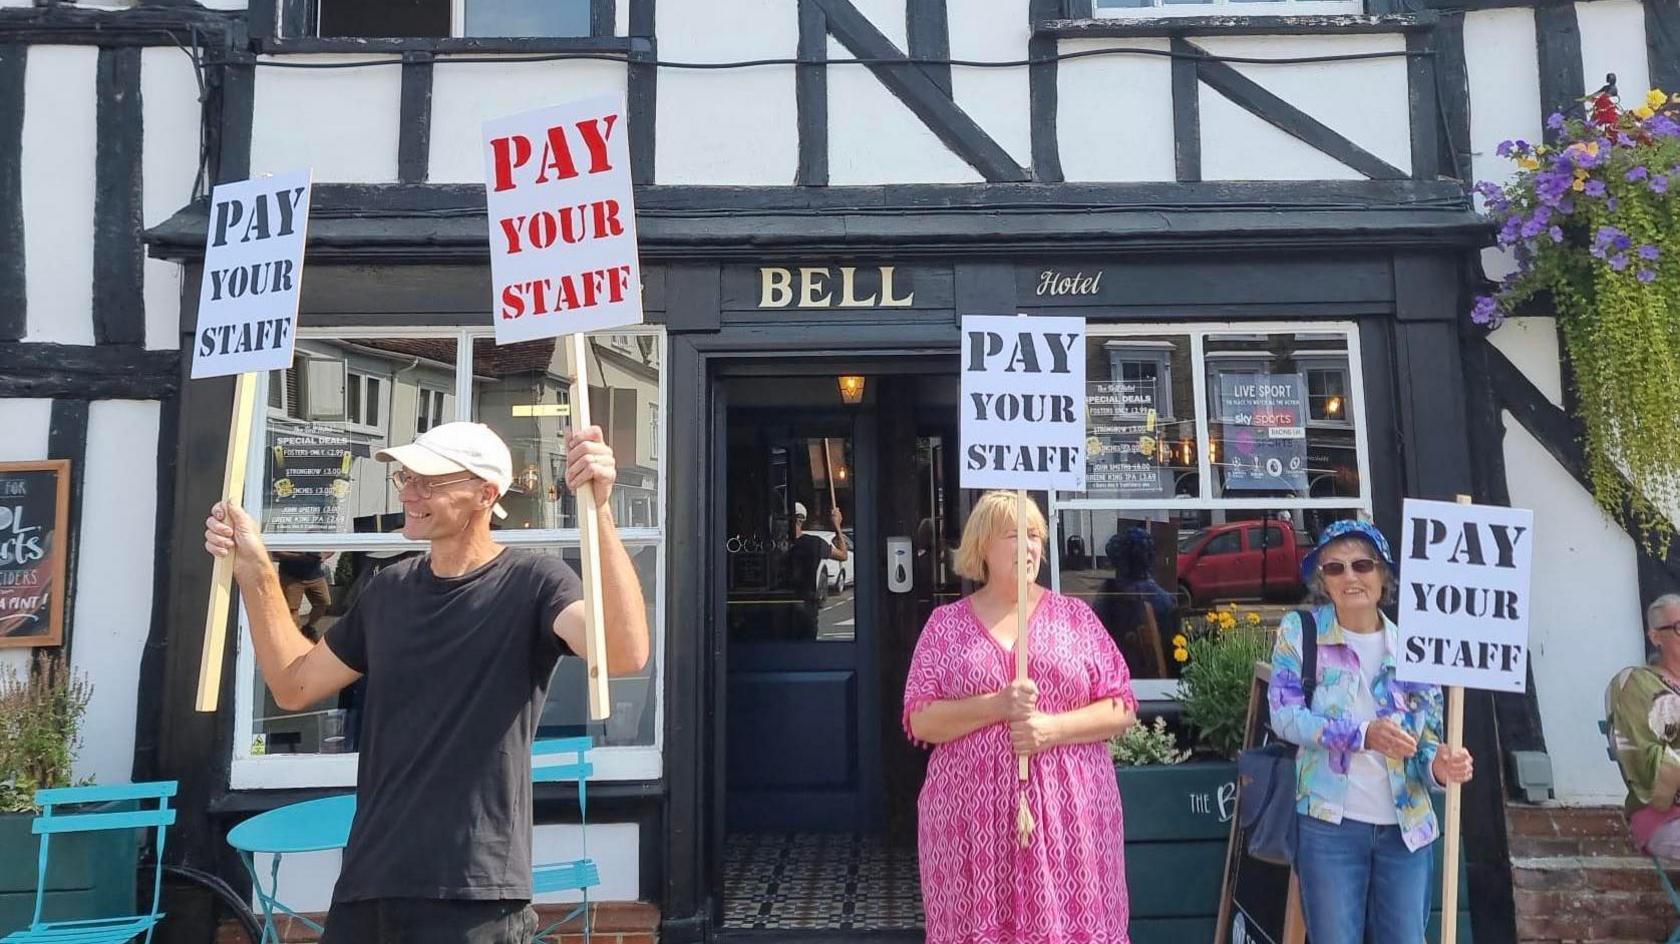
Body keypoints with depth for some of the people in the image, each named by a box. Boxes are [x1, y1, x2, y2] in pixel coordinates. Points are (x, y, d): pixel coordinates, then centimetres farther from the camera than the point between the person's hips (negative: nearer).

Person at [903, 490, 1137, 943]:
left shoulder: (1076, 616, 6)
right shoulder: (946, 623, 4)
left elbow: (1121, 708, 3)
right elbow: (919, 720, -1)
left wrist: (1052, 728, -13)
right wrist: (997, 706, -15)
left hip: (1068, 812, 1)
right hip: (973, 814, 0)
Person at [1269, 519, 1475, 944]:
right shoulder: (1299, 630, -4)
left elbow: (1428, 734, 5)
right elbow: (1284, 715, -11)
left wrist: (1438, 766, -18)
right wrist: (1362, 733, -23)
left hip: (1406, 824, 3)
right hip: (1330, 823, -2)